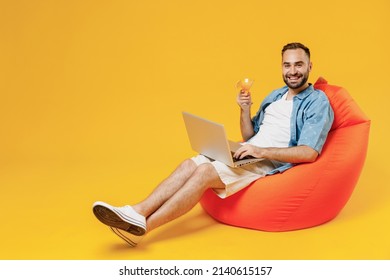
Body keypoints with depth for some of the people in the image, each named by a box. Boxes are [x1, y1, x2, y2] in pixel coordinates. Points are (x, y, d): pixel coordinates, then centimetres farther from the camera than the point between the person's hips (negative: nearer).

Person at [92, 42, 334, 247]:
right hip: (247, 153, 8)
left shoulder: (318, 103, -5)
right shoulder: (275, 95, 20)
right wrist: (245, 110, 0)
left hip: (271, 162, -7)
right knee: (190, 164, -16)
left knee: (205, 172, -27)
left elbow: (309, 153, -17)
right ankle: (137, 212, -28)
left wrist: (261, 151, -24)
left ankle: (142, 226, -31)